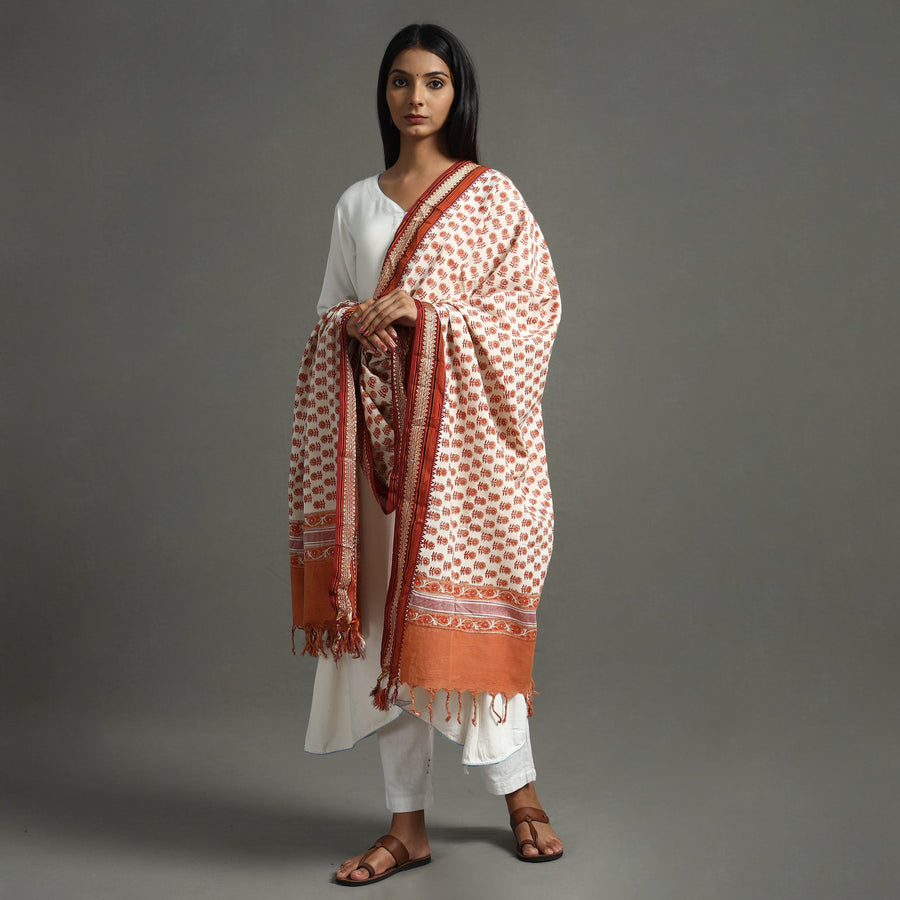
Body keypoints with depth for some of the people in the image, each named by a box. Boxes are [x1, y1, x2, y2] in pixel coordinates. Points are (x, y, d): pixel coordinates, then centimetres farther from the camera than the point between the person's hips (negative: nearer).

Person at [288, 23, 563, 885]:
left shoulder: (491, 195, 3)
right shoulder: (356, 202, 14)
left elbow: (534, 305, -5)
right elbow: (328, 313, 16)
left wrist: (425, 311, -16)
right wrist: (355, 322, -8)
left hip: (460, 433, -4)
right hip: (375, 433, 4)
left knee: (456, 610, -3)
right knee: (383, 619, 4)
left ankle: (519, 790, 20)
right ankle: (408, 824, 15)